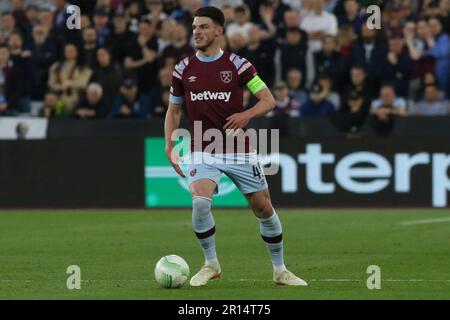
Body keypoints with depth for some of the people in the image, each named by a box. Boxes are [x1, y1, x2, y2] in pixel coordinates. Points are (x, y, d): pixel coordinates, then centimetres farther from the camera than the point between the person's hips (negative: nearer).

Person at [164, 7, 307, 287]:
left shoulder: (237, 64, -4)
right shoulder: (184, 69, 3)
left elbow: (269, 100, -5)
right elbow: (174, 110, 13)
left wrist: (248, 115, -24)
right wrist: (169, 146, 0)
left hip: (239, 151, 0)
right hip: (203, 151, 0)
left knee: (264, 209, 2)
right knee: (200, 202, -24)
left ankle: (280, 270, 21)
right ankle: (211, 265, -4)